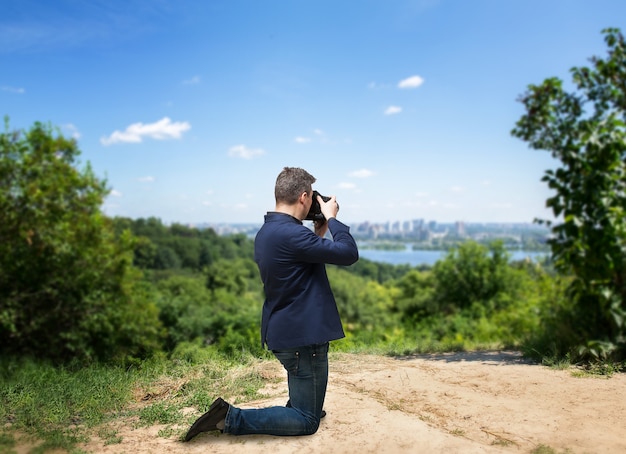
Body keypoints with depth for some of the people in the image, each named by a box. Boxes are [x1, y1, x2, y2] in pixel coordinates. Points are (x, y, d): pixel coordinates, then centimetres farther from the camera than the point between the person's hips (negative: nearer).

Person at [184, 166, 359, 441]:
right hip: (302, 337, -10)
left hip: (284, 333, 10)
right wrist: (331, 218, -7)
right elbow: (348, 254, -20)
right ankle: (230, 418, -4)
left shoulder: (266, 233, 7)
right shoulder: (291, 234, -24)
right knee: (306, 422, 3)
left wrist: (318, 234, 10)